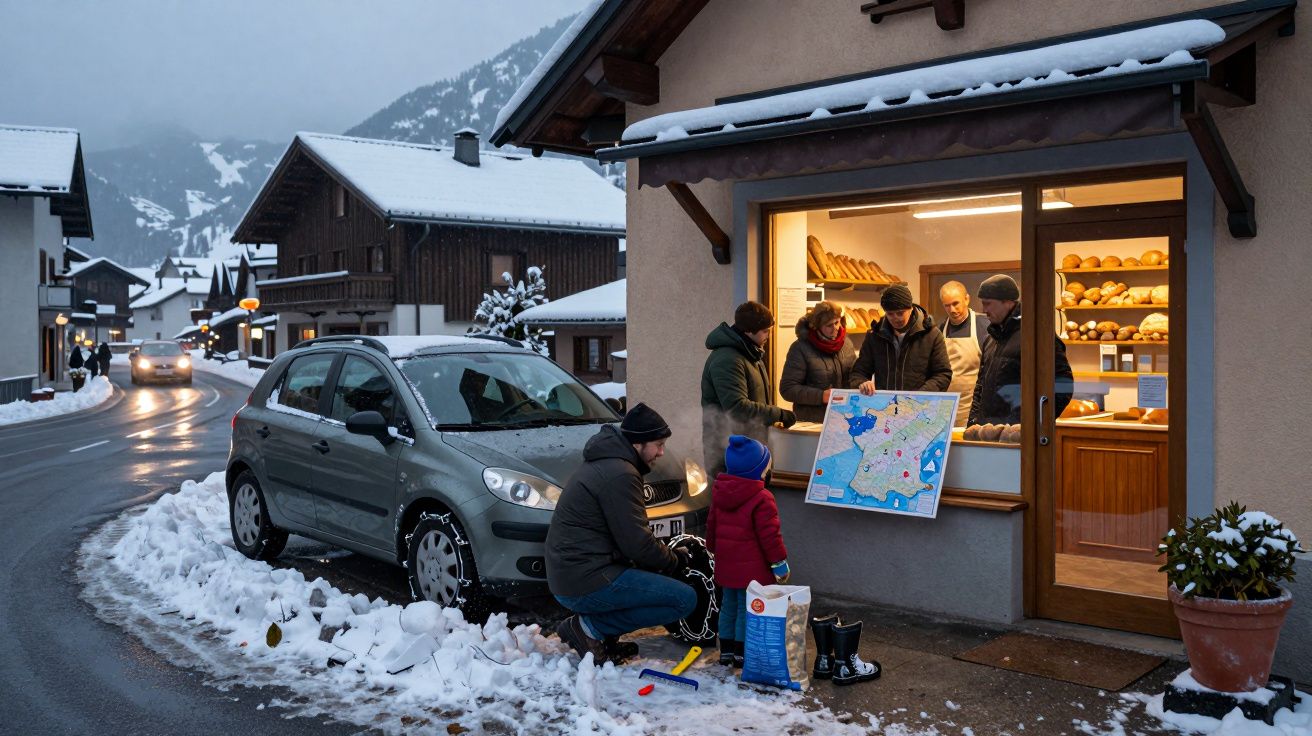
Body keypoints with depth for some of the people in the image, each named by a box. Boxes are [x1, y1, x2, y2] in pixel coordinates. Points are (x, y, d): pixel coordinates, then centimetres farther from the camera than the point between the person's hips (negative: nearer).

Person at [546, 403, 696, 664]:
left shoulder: (604, 463, 16)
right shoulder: (620, 474, -17)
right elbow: (636, 543, -17)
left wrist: (669, 554, 11)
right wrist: (675, 560, 0)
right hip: (585, 583, -10)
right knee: (684, 600, -11)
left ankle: (605, 640, 12)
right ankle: (591, 627, -6)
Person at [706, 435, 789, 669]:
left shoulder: (719, 493, 5)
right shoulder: (761, 499, -18)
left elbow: (712, 526, 15)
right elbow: (769, 535, -17)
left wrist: (714, 549, 29)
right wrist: (779, 562, -7)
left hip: (726, 565, 7)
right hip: (752, 568, -7)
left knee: (728, 606, 17)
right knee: (747, 609, 2)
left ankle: (726, 652, 23)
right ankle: (742, 654, 7)